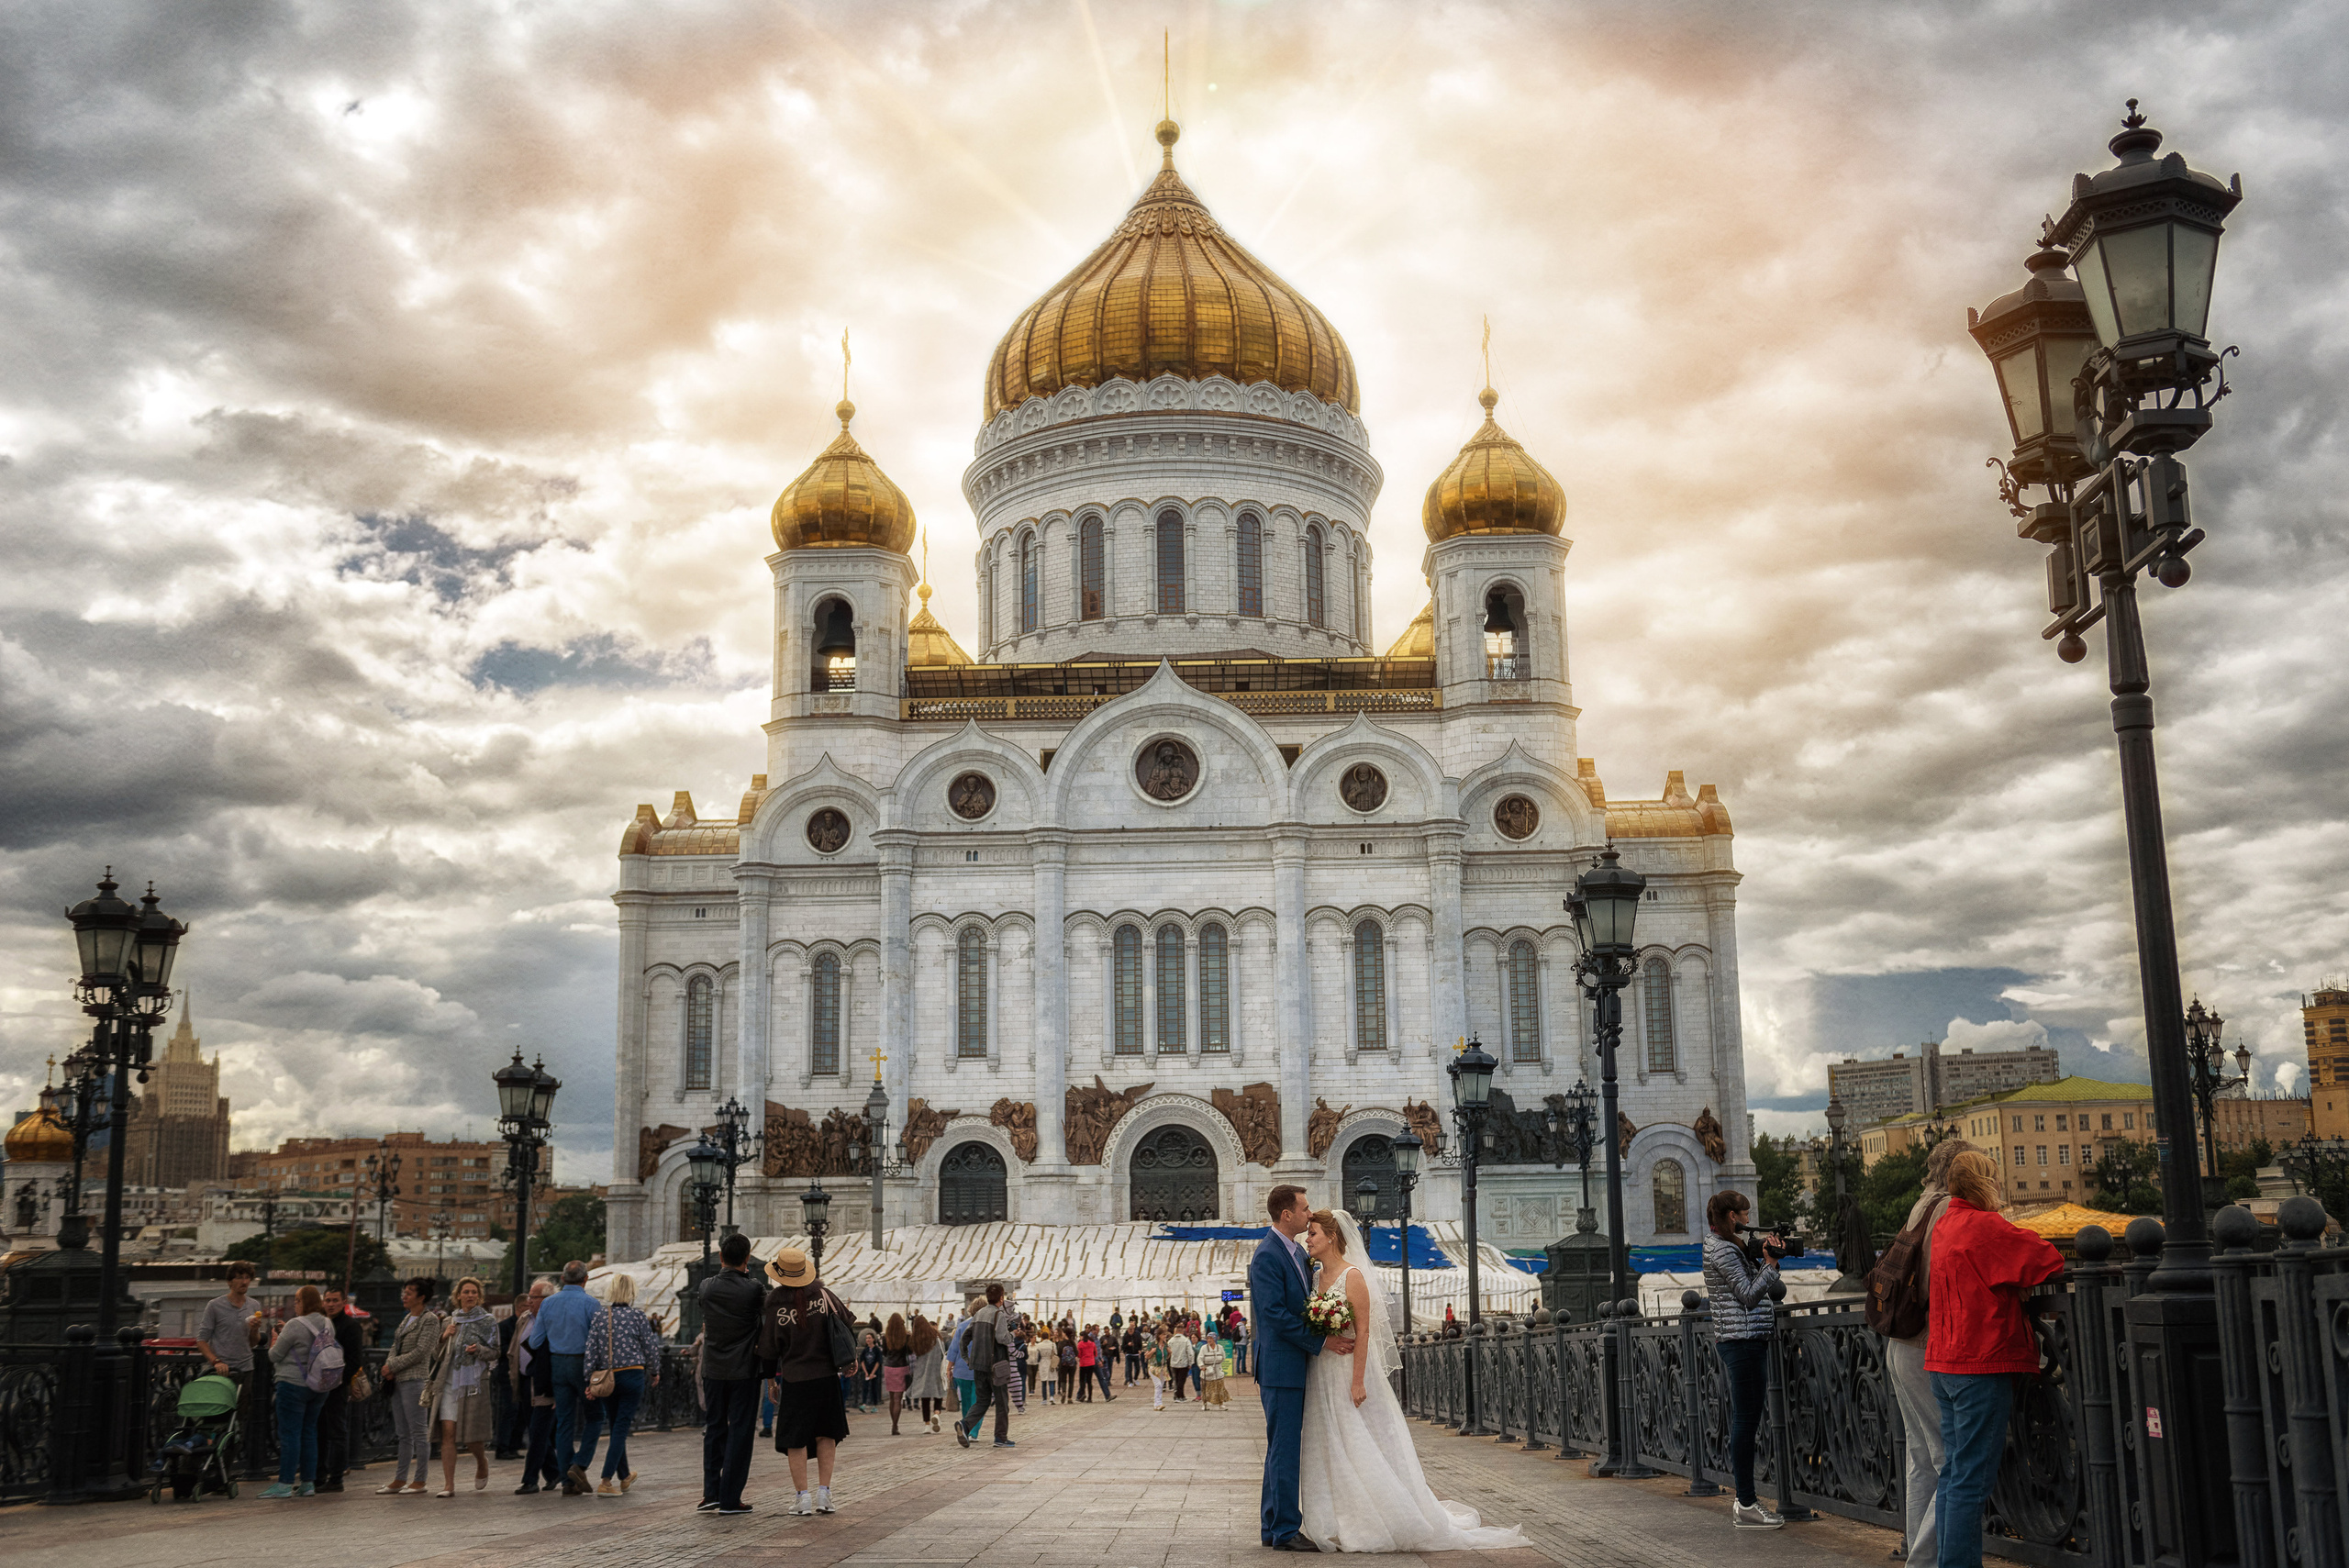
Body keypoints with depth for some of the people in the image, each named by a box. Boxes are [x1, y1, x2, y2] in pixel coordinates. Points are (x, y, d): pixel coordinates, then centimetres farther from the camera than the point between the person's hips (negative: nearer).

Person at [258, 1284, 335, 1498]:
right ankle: (308, 1482, 15)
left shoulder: (295, 1325, -15)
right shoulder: (328, 1325, 7)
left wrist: (274, 1342, 14)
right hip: (318, 1386, 7)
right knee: (309, 1432, 13)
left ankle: (285, 1484, 0)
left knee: (289, 1433, -2)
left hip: (293, 1384, -7)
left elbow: (274, 1356, -10)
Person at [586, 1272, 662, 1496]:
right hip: (632, 1375, -4)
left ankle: (624, 1477, 30)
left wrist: (591, 1378, 2)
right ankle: (606, 1482, -11)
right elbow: (650, 1348, -1)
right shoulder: (637, 1317, -6)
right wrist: (655, 1372, 13)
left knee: (616, 1427, 17)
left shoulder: (600, 1317, 1)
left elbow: (591, 1350, -1)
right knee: (621, 1428, -2)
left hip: (606, 1378, 4)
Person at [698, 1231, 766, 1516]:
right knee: (739, 1431, 3)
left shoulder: (707, 1287, -3)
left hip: (713, 1369, 3)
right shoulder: (752, 1289, -14)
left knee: (714, 1429, 15)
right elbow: (766, 1309, 4)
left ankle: (711, 1492, 11)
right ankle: (730, 1499, 4)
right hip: (744, 1370, -3)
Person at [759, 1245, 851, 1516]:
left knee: (795, 1440, 7)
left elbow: (768, 1350, -4)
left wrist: (771, 1378, 12)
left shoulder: (774, 1305, -10)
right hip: (826, 1375, 3)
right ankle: (824, 1494, 10)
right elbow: (848, 1322, 4)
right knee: (826, 1434, 14)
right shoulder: (823, 1295, -4)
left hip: (794, 1380, -3)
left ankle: (802, 1497, 6)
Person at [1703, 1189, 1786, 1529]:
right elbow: (1749, 1295, -15)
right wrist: (1770, 1264, -12)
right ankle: (1746, 1505, -5)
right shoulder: (1722, 1250, -12)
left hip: (1740, 1339, 11)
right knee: (1746, 1421, -8)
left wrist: (1764, 1258, 10)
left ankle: (1744, 1500, 17)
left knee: (1745, 1421, 12)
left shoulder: (1725, 1246, 19)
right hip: (1742, 1340, -11)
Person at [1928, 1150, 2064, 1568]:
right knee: (1971, 1479, -8)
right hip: (1982, 1364, -9)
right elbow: (2048, 1259, -13)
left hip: (1944, 1364, 9)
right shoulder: (1984, 1225, -13)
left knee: (1954, 1472, 14)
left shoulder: (1944, 1226, 15)